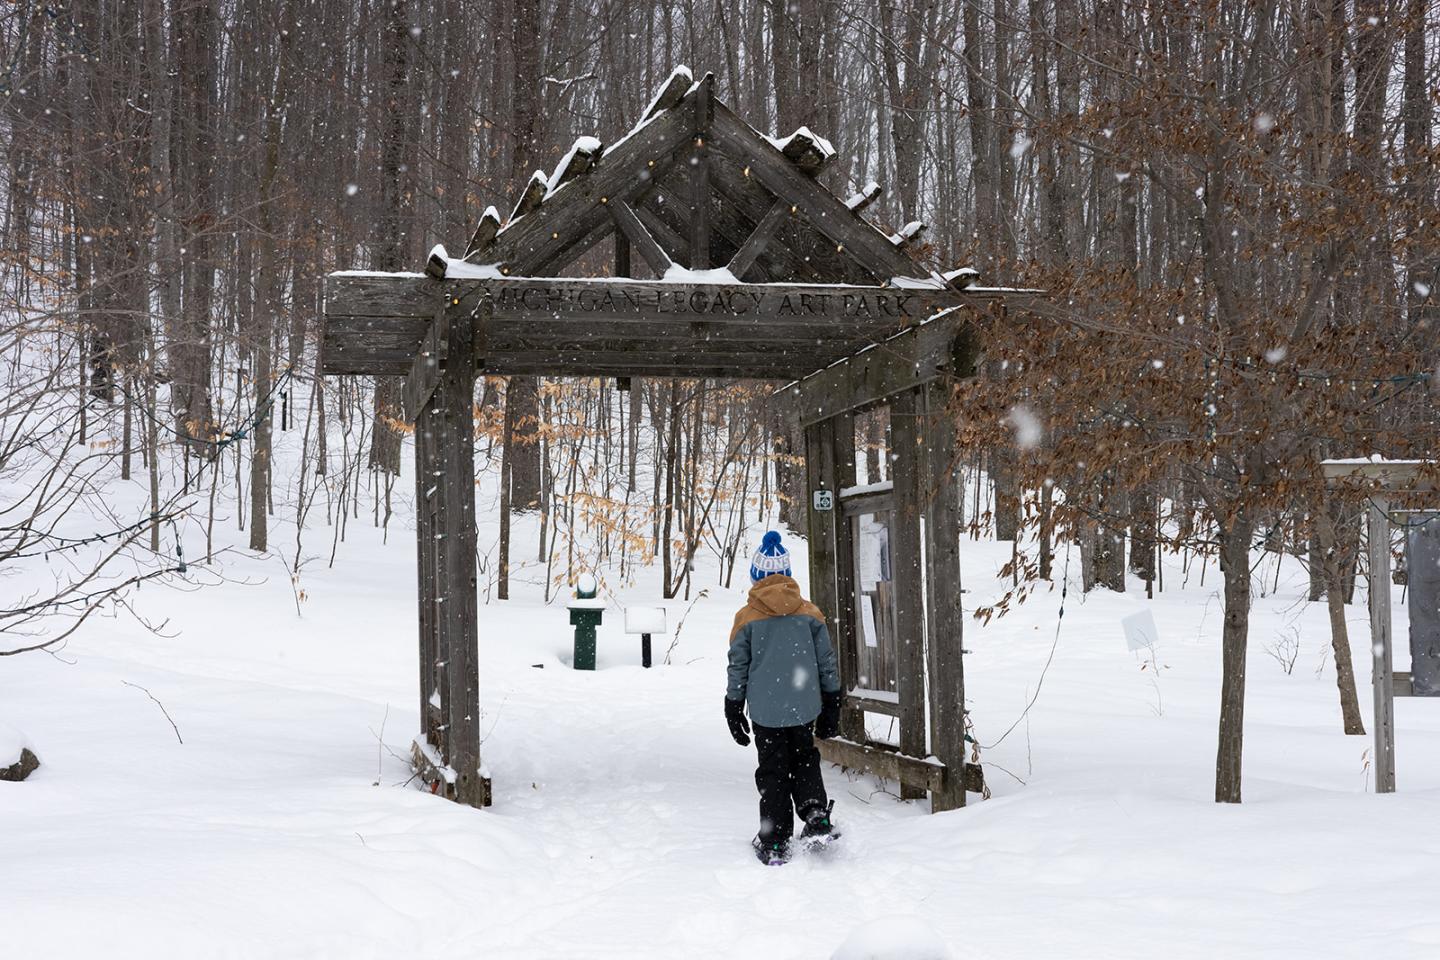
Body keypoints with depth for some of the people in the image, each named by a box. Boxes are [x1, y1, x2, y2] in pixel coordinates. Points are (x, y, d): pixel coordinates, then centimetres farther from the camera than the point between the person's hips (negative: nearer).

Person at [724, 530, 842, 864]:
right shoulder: (809, 613, 0)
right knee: (805, 760, 21)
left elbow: (738, 668, -2)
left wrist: (734, 710, 8)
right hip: (804, 707, 2)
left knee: (772, 773, 7)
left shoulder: (747, 618, -7)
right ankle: (816, 817, 4)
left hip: (765, 709, -2)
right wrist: (831, 705, 15)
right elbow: (827, 662, 5)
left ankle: (775, 843, 8)